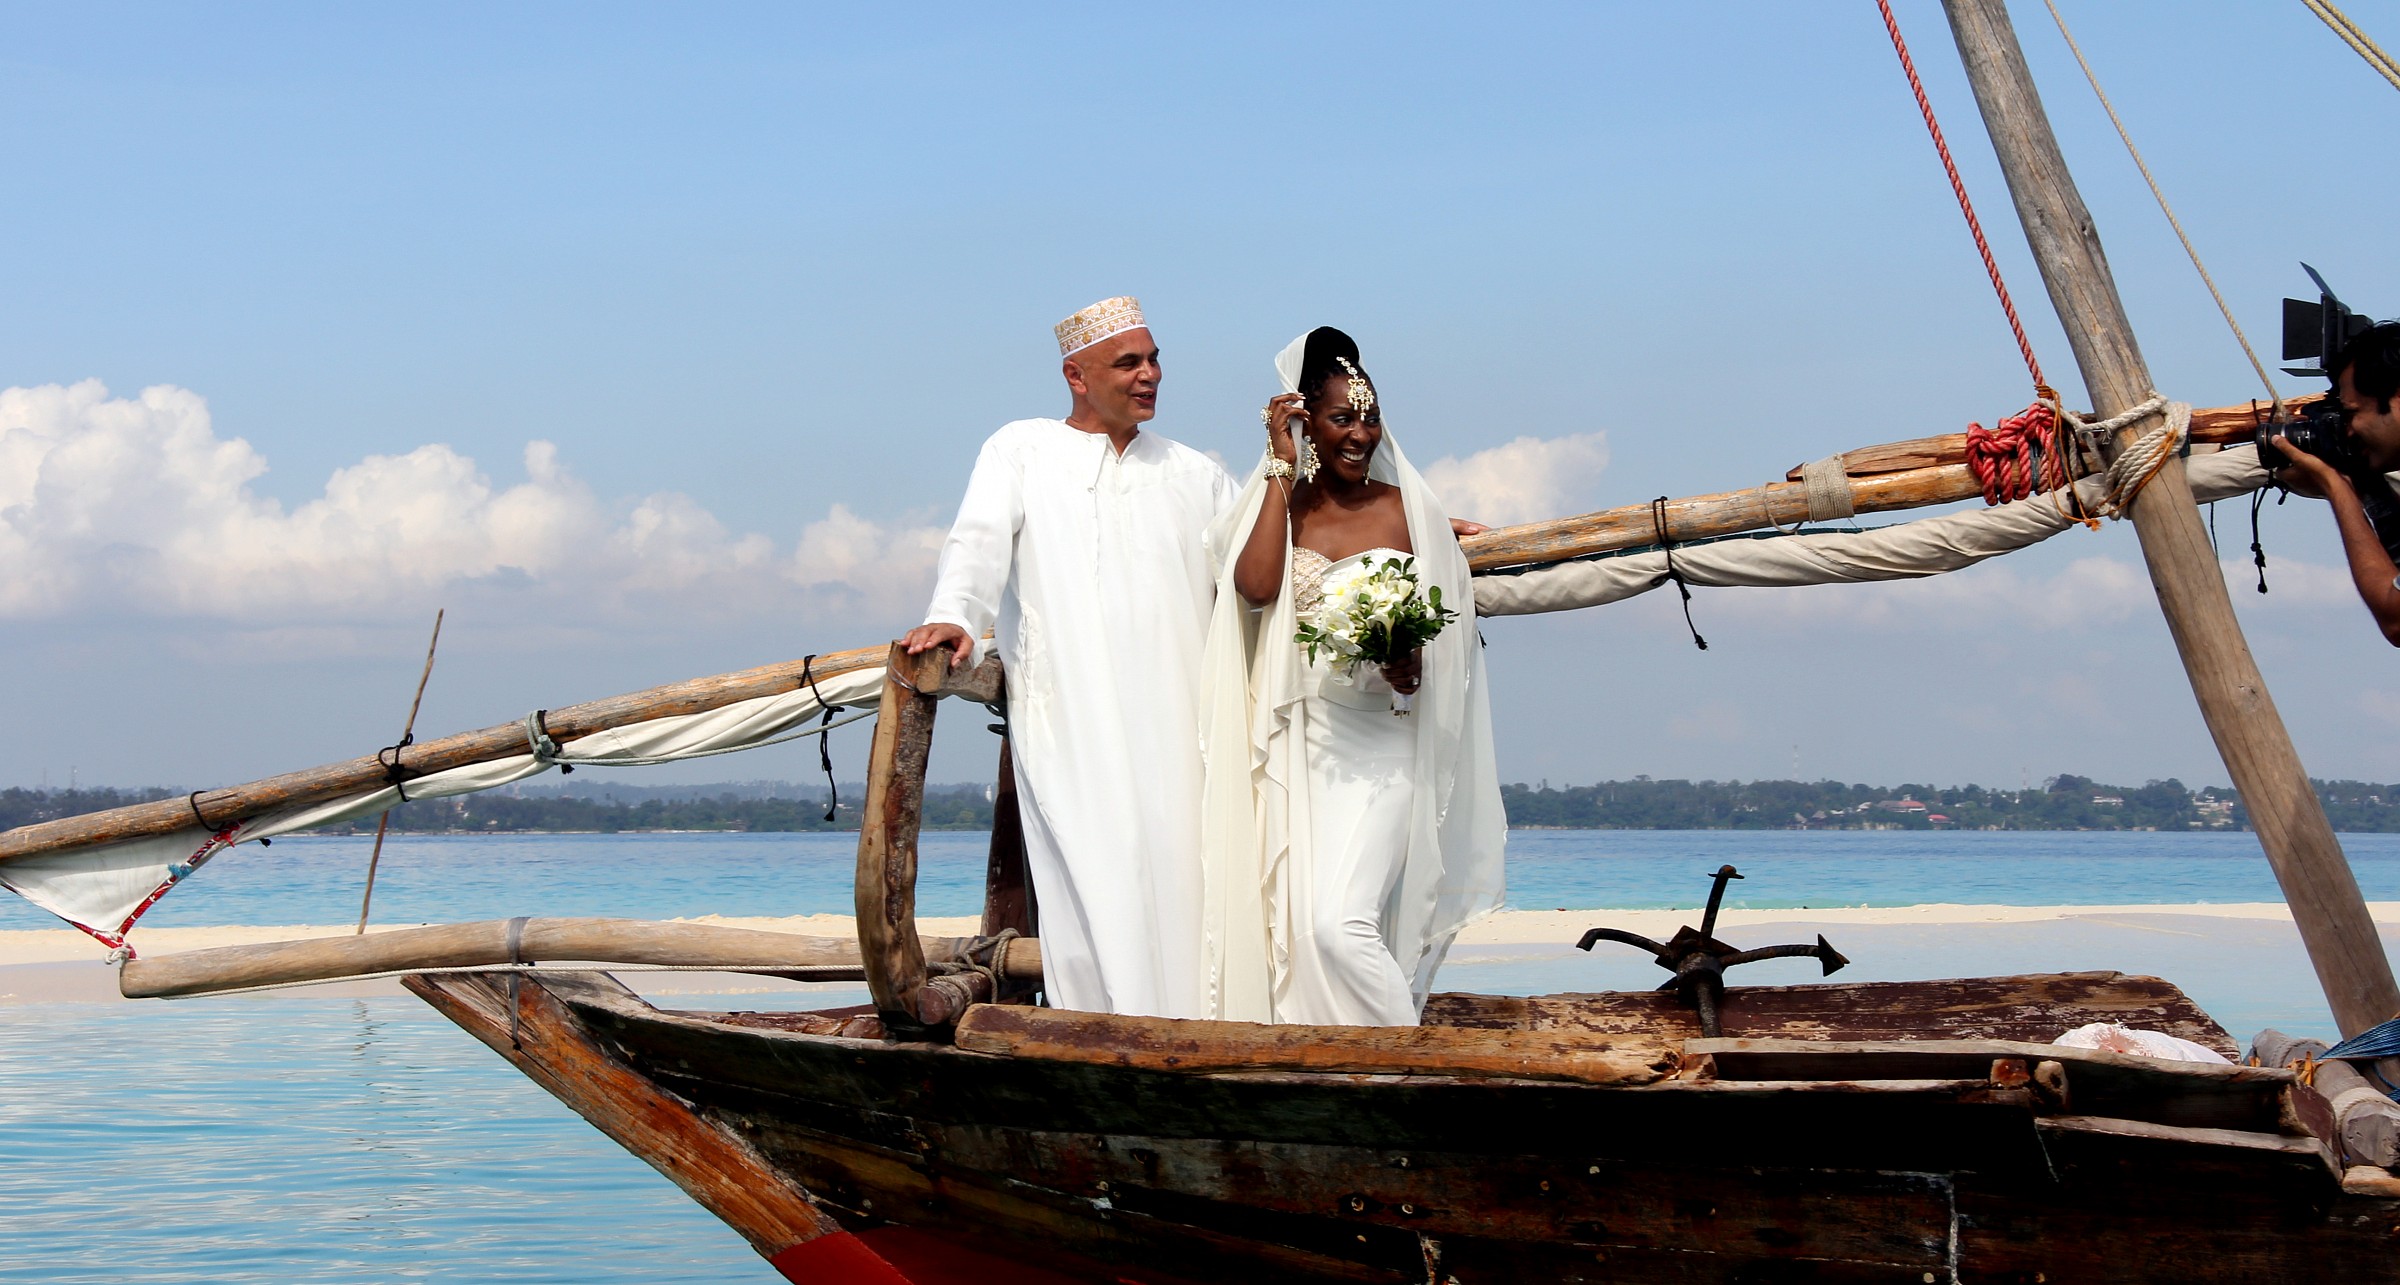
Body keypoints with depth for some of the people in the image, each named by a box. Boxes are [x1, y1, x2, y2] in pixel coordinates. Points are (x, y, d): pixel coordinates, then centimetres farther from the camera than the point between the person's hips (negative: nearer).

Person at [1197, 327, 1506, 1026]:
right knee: (1296, 929, 1)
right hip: (1298, 749, 2)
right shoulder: (1281, 504, 8)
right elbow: (1254, 588, -13)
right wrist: (1282, 469, -6)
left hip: (1378, 747, -2)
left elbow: (1449, 632, 10)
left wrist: (1414, 661, -13)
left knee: (1339, 923, -19)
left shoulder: (1410, 511, 4)